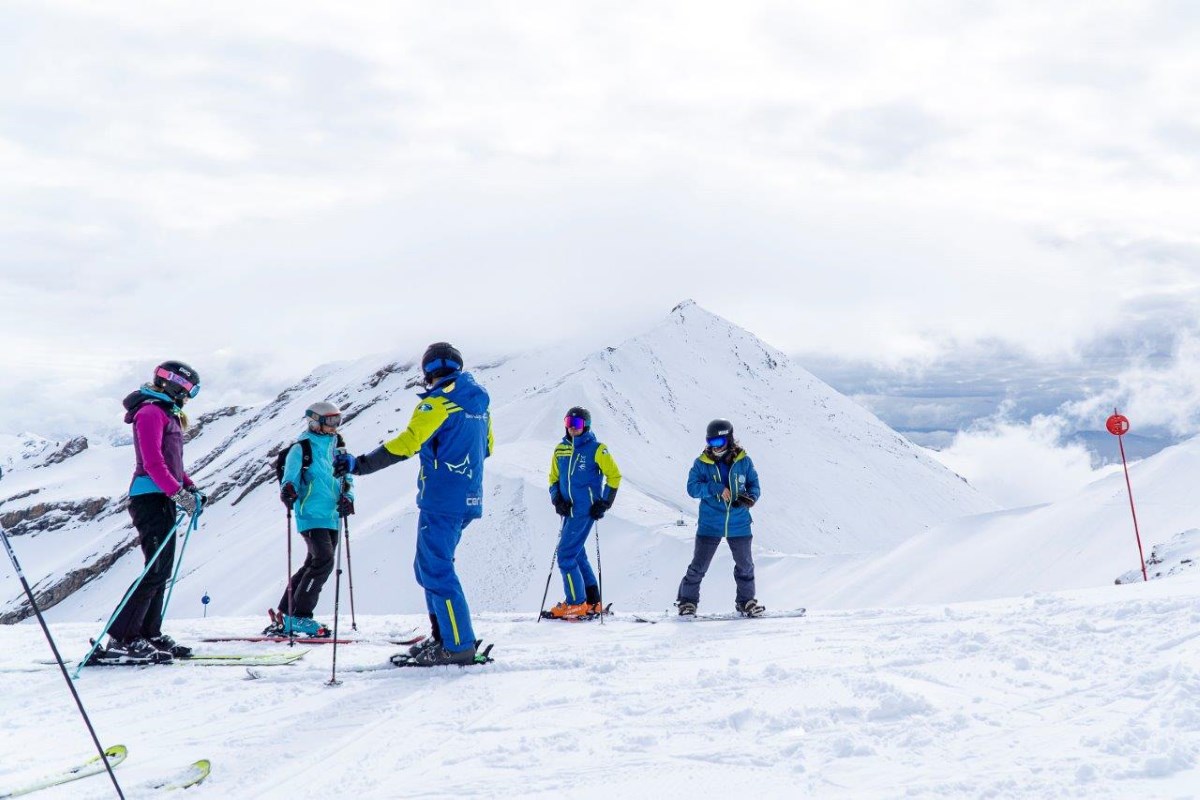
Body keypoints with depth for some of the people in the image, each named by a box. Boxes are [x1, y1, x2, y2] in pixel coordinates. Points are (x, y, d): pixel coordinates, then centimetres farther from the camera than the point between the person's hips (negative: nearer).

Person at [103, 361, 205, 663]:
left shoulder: (167, 414, 21)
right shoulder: (150, 412, -9)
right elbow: (152, 462, -19)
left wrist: (190, 487, 12)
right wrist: (179, 493, -24)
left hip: (164, 497, 10)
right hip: (150, 496, -10)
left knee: (162, 570, 10)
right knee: (156, 570, -13)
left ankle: (150, 634, 14)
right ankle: (121, 639, -11)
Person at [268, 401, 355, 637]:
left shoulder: (336, 447, 14)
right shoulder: (302, 448, -5)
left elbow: (347, 478, 18)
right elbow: (290, 478, -9)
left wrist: (347, 498, -1)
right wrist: (288, 491, -31)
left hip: (332, 517, 8)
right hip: (311, 515, -8)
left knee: (313, 565, 11)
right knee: (324, 561, -19)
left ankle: (284, 615, 22)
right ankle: (299, 616, -10)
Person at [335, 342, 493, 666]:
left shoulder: (439, 401, -11)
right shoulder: (477, 402, 13)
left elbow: (407, 443, -23)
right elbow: (485, 447, 24)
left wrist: (359, 464, -26)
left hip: (442, 500, -8)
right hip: (469, 498, 9)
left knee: (436, 570, -4)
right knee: (430, 566, 17)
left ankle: (458, 645, -3)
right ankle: (444, 636, 19)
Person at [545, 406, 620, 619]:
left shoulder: (596, 449, -6)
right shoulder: (560, 449, 10)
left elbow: (614, 475, -3)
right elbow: (554, 478, 18)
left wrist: (605, 503, -8)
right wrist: (557, 498, 1)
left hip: (585, 511, -7)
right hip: (569, 511, 7)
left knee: (566, 556, -10)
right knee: (576, 555, 13)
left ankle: (576, 604, -2)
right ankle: (592, 602, 23)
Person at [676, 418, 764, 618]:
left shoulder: (743, 461, -1)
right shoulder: (702, 463, -4)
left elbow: (754, 485, 6)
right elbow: (692, 487, -10)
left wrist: (750, 497, -15)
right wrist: (716, 488, -22)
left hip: (739, 524, 2)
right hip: (710, 525, -2)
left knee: (745, 565, 14)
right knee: (698, 566, 2)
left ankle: (746, 601, 31)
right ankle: (687, 601, 16)